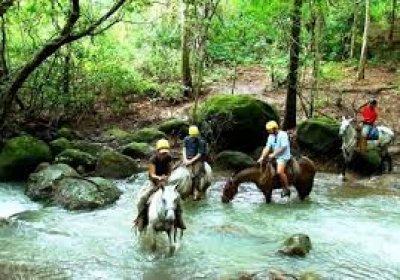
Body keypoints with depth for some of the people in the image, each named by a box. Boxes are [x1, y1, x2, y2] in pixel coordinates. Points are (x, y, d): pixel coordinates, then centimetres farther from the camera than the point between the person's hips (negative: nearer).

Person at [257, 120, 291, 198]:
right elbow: (267, 147, 4)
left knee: (279, 171, -27)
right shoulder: (271, 136, 9)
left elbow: (283, 147, -20)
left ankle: (287, 188, -12)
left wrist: (273, 154, -20)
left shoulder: (283, 135, -14)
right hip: (274, 156, 9)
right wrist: (262, 157, -7)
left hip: (283, 156, -9)